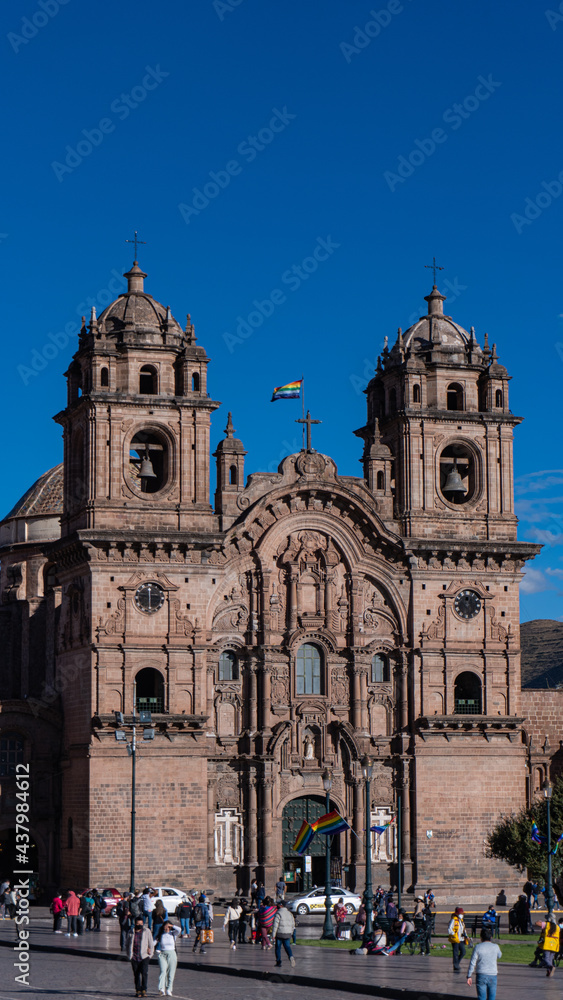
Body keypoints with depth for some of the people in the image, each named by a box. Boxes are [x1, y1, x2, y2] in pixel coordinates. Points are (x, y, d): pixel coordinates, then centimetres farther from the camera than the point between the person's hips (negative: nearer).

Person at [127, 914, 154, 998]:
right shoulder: (131, 932, 9)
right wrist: (129, 955, 12)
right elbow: (128, 944, 18)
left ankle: (144, 989, -10)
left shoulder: (147, 931, 6)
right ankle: (138, 990, 11)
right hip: (134, 957, 2)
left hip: (144, 956, -2)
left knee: (144, 972, -16)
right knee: (136, 974, 3)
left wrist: (150, 953, 7)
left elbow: (151, 943, 12)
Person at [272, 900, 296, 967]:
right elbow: (293, 924, 16)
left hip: (279, 934, -5)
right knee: (287, 946, 6)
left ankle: (278, 961, 8)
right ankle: (291, 956, -21)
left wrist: (273, 935, -11)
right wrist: (291, 933, 25)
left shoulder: (278, 913, -10)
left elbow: (275, 925, -14)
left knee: (278, 947, 8)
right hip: (288, 934, 5)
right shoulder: (290, 914, 10)